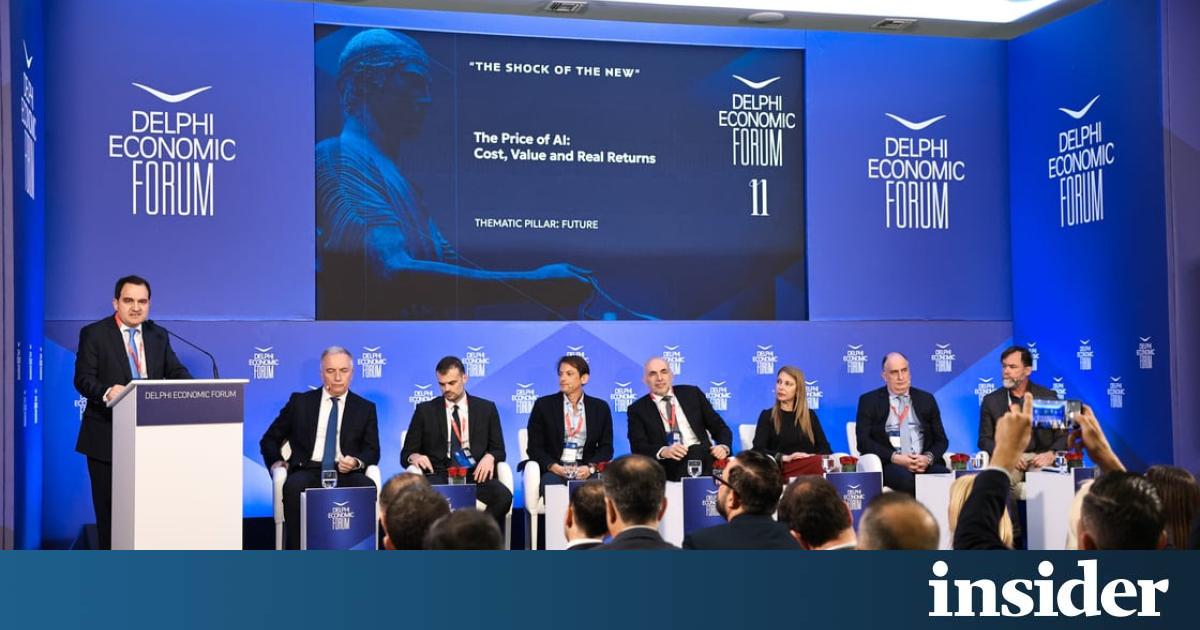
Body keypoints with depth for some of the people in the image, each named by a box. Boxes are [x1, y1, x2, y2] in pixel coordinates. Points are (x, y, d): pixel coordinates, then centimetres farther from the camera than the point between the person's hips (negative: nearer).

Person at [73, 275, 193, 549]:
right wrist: (106, 391, -31)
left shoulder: (159, 335, 11)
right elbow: (83, 379, -9)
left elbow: (176, 372, 5)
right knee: (109, 506, 3)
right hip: (107, 436, -3)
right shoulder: (93, 334, -2)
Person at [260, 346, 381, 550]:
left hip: (347, 473, 0)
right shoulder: (300, 402, 14)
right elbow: (269, 440, 20)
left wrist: (357, 462, -13)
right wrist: (275, 462, -1)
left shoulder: (365, 408, 15)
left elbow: (372, 451, 10)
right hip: (309, 470, 0)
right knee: (294, 486, -36)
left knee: (368, 487, -34)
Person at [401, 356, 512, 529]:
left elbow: (498, 449, 15)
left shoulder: (486, 408, 15)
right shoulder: (425, 410, 14)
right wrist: (414, 457, -12)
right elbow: (406, 453, 12)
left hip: (476, 474, 1)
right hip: (439, 475, -1)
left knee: (503, 495, -32)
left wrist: (490, 457, -10)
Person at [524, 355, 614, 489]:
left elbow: (606, 447, 9)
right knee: (551, 483, -35)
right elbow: (534, 447, 4)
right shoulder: (543, 405, 9)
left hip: (585, 471, 1)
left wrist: (590, 467, -12)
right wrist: (554, 467, -14)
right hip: (552, 471, -1)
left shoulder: (600, 407, 13)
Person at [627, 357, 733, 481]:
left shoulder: (692, 393, 15)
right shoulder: (638, 409, 9)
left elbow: (720, 427, 13)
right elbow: (638, 447, -4)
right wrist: (663, 451, -25)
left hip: (704, 455, 4)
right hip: (669, 464, -4)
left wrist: (724, 447, -10)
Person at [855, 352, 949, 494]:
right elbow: (863, 440, 0)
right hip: (888, 464, -2)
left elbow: (941, 440, 16)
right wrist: (895, 457, -13)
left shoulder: (926, 399, 18)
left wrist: (928, 458, -7)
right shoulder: (869, 401, 9)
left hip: (924, 463, 3)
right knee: (906, 479, -37)